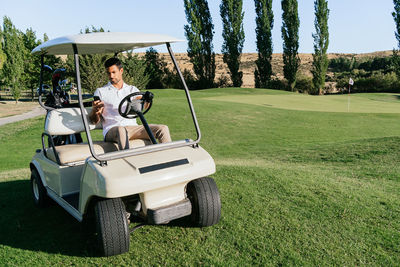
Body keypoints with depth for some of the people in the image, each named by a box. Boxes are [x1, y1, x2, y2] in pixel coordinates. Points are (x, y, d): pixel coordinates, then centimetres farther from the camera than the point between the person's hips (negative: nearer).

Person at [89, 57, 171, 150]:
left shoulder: (132, 89, 21)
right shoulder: (100, 92, 14)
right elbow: (94, 121, 7)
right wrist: (95, 110, -17)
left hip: (133, 128, 4)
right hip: (112, 130, -3)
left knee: (163, 128, -15)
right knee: (121, 131, -40)